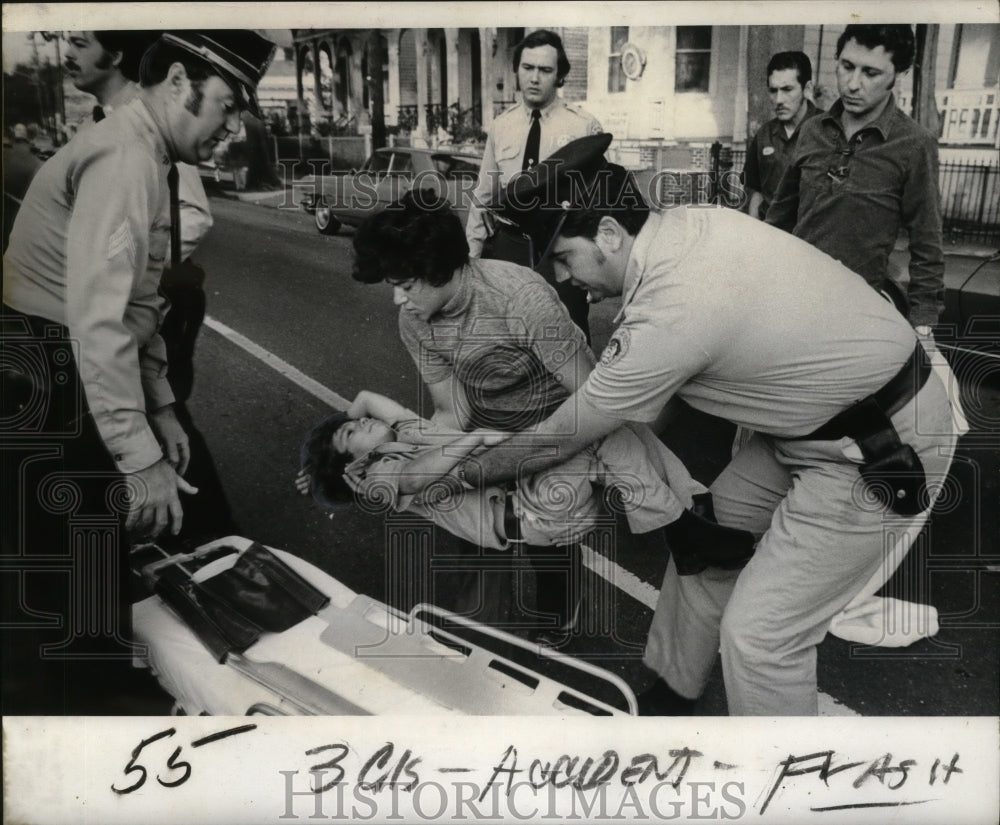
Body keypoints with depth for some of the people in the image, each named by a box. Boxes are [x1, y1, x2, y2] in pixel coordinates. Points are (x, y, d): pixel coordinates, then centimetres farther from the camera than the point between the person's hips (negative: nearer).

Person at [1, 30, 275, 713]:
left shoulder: (147, 158, 14)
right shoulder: (125, 158, -18)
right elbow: (96, 318, -26)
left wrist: (160, 407, 15)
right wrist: (140, 459, -26)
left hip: (77, 386, 9)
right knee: (61, 574, -3)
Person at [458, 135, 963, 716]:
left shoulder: (669, 318, -30)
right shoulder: (689, 220, -6)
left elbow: (558, 443, -16)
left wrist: (460, 474, -2)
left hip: (883, 455, -9)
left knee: (758, 633, -7)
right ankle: (670, 696, 32)